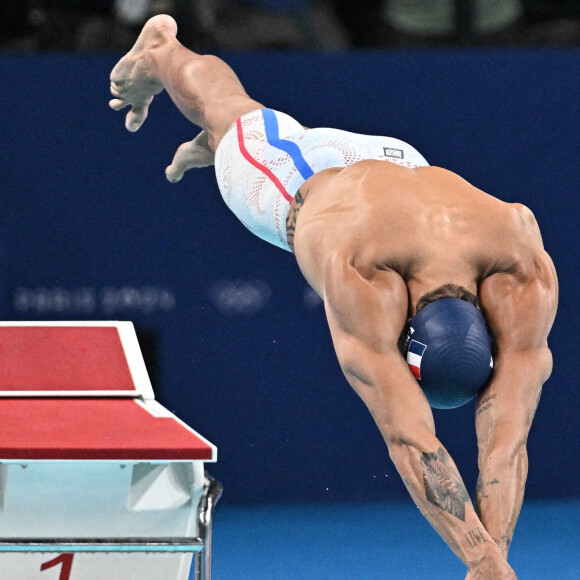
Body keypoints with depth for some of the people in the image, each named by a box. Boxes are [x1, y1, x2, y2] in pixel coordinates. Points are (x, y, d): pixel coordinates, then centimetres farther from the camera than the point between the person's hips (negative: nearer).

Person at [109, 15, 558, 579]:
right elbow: (409, 438, -61)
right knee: (224, 105, 31)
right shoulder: (361, 272, -56)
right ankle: (157, 53, 63)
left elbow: (507, 432, -50)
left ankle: (210, 148, 67)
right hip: (297, 184, -2)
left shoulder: (525, 277, -48)